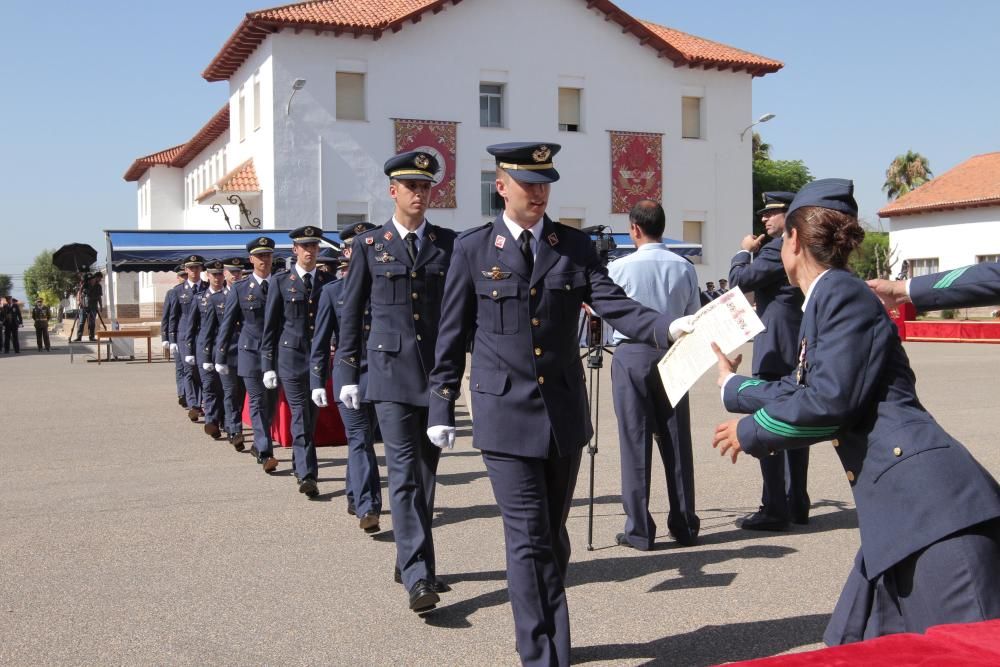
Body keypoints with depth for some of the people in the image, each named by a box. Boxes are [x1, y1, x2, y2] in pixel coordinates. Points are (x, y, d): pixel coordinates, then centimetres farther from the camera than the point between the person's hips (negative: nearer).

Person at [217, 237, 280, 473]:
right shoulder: (240, 289, 2)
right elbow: (227, 324, 4)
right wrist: (221, 357, 2)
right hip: (251, 354, -3)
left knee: (271, 404, 9)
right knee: (258, 403, -8)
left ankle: (259, 444, 28)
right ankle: (265, 453, -10)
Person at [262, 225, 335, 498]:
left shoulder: (328, 281, 9)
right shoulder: (281, 281, 2)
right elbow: (270, 326, 3)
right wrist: (268, 365, -1)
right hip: (291, 356, -3)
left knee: (311, 416, 11)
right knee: (300, 415, -9)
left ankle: (300, 466, 28)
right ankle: (307, 475, -12)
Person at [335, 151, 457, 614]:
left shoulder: (448, 243, 8)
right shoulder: (369, 245, 4)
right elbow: (351, 314, 6)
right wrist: (347, 374, 1)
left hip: (439, 371, 3)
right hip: (391, 371, -3)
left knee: (426, 471, 11)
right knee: (404, 472, -10)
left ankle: (409, 560, 27)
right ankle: (418, 577, -10)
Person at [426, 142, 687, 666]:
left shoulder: (575, 246, 6)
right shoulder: (472, 249, 0)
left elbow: (613, 305, -6)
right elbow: (452, 335, 3)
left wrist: (669, 327, -24)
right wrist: (441, 408, 3)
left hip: (565, 412, 3)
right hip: (506, 414, -3)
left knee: (553, 537, 15)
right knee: (529, 539, -5)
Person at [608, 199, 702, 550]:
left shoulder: (619, 268, -7)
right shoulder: (685, 268, 2)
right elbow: (693, 320, 6)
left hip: (631, 354, -3)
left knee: (635, 441, 1)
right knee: (677, 441, 9)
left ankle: (639, 530, 4)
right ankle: (684, 526, 17)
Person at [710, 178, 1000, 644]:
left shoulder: (842, 293, -8)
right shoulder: (827, 300, 20)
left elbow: (829, 403, -17)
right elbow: (798, 391, 30)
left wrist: (750, 432, -2)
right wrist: (732, 384, 45)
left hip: (932, 504, -10)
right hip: (902, 510, 10)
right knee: (854, 647, 16)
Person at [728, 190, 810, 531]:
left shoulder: (778, 248, -14)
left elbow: (741, 280, -15)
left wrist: (744, 251, 2)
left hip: (775, 352, -10)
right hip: (800, 351, 10)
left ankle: (775, 509, -6)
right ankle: (797, 504, 20)